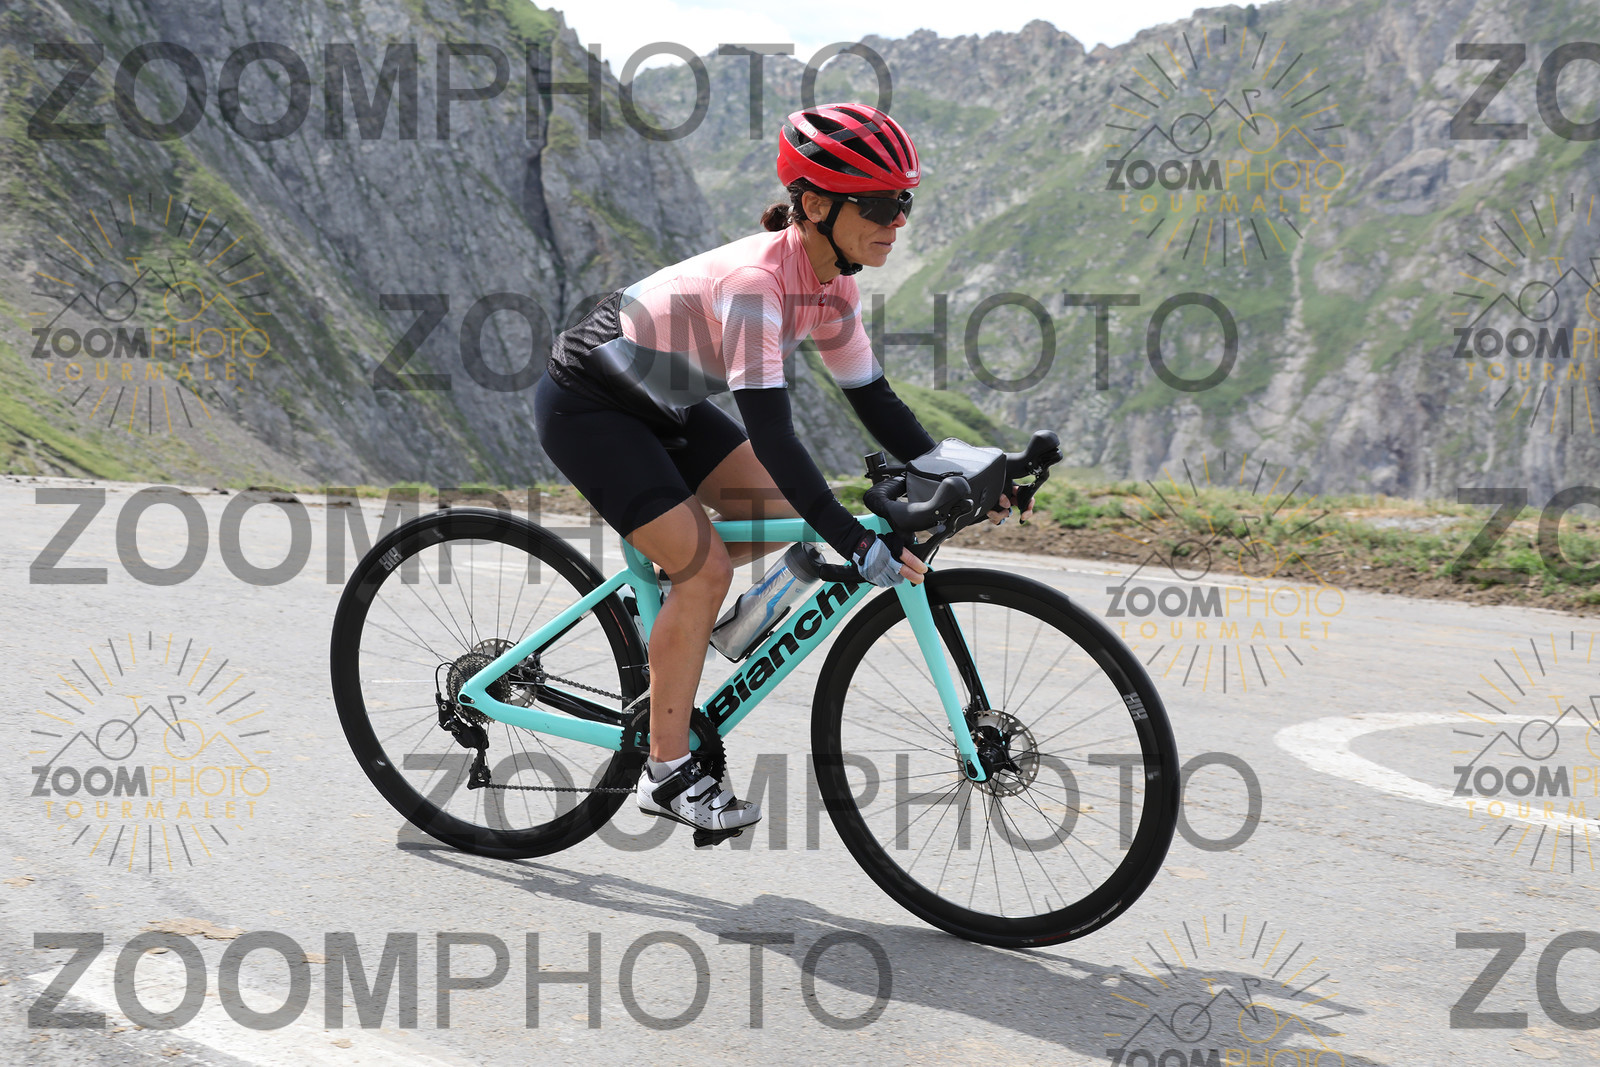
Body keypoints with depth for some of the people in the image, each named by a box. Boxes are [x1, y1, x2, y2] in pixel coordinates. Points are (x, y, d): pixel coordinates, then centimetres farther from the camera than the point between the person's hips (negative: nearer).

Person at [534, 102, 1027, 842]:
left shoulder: (831, 285, -6)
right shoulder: (754, 280, -33)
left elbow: (872, 398, 1)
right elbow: (770, 432, -38)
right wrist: (856, 544, -40)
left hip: (660, 404, 9)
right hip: (588, 406, -9)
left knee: (778, 516, 0)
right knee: (704, 569, -14)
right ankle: (666, 774, -2)